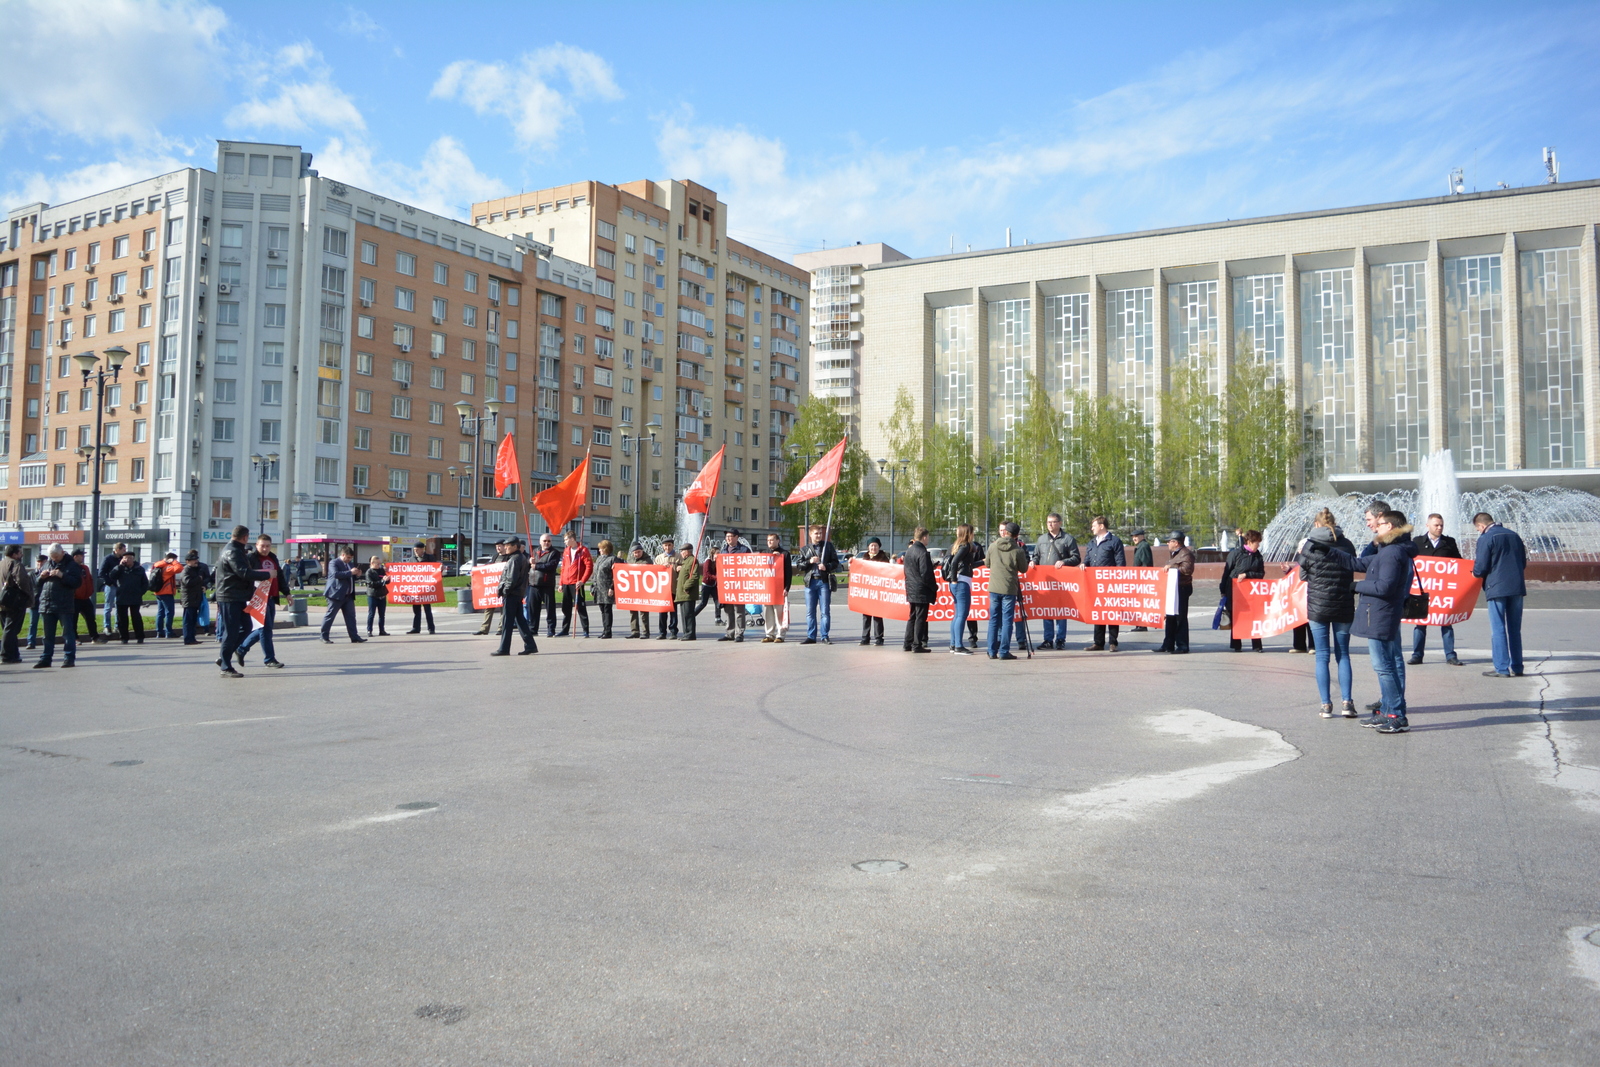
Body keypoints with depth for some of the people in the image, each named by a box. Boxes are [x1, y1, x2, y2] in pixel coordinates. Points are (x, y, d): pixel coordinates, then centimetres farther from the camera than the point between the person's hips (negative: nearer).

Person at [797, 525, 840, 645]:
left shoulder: (828, 546, 9)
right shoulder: (805, 549, 13)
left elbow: (835, 562, 6)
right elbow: (800, 566, 9)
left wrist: (826, 566, -12)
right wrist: (810, 561, -8)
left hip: (824, 582, -2)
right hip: (810, 582, 2)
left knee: (825, 611, -3)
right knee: (810, 611, 4)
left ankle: (824, 637, 2)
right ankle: (811, 637, 10)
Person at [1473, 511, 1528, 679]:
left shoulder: (1486, 538, -8)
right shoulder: (1514, 536, 12)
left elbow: (1481, 567, -12)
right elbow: (1524, 563, 17)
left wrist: (1475, 573, 9)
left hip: (1497, 588, -6)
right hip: (1517, 587, 6)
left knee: (1498, 629, -1)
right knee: (1514, 629, 12)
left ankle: (1502, 668, -2)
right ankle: (1516, 667, 15)